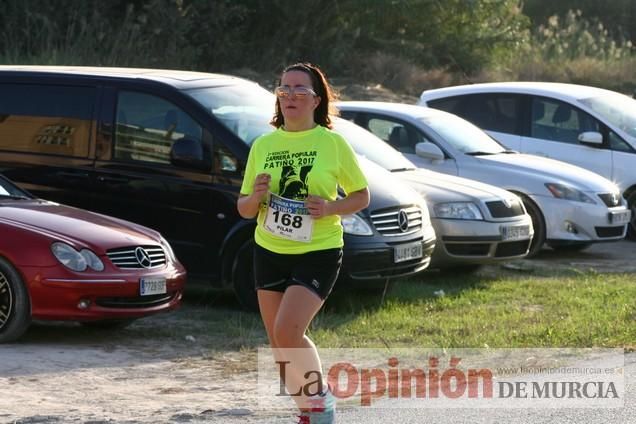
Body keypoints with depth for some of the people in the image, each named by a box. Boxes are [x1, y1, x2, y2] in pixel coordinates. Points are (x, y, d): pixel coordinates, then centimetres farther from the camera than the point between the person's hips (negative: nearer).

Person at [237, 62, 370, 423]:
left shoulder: (332, 143, -4)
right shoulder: (263, 145, 6)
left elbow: (362, 196, 3)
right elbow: (244, 209, 11)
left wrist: (329, 208, -15)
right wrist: (255, 197, -12)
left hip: (318, 253, -5)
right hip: (270, 253, 5)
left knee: (287, 331, -21)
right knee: (280, 344, 8)